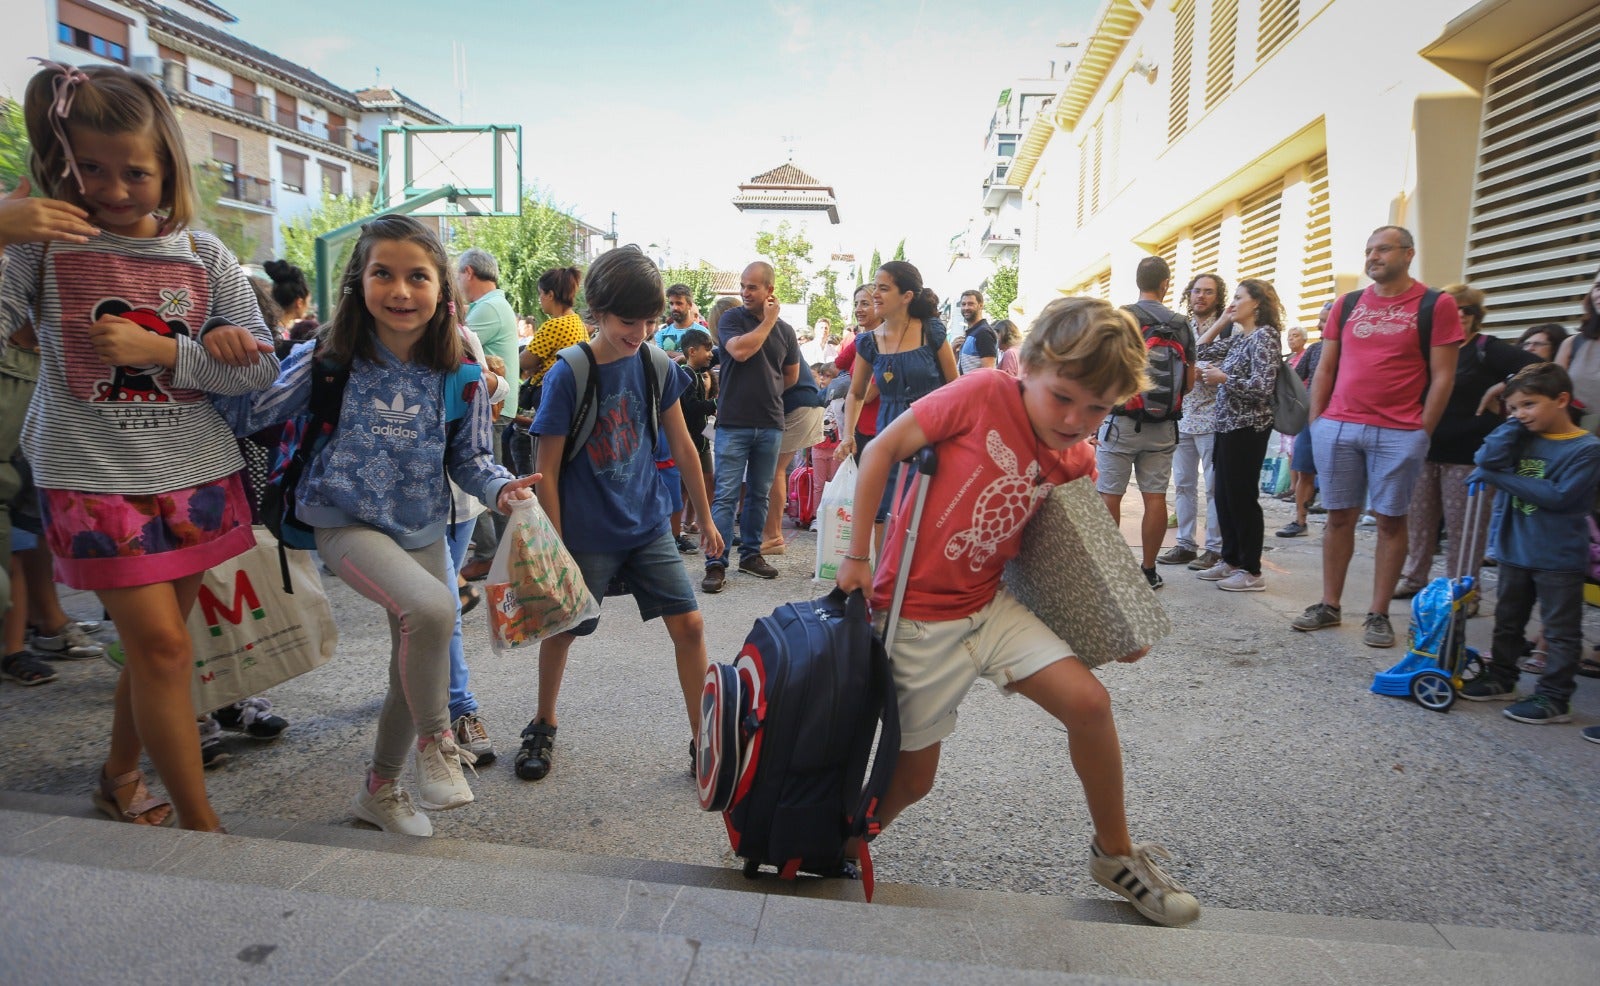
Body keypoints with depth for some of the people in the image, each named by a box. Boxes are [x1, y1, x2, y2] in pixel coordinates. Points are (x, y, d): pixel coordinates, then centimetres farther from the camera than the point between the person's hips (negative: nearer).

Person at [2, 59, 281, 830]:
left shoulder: (203, 256, 2)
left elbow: (259, 367, -2)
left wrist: (161, 351, -14)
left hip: (194, 477, 3)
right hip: (94, 478, -3)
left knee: (154, 641, 15)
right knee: (161, 644, -7)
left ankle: (120, 777, 39)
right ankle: (202, 825, 6)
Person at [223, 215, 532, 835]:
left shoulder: (456, 373, -5)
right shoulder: (331, 359, -10)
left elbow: (469, 457, 0)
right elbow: (250, 414, -4)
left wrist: (500, 487, -18)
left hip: (423, 531, 4)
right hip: (348, 524, -4)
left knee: (415, 663, 13)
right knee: (431, 608, -31)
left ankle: (380, 788, 38)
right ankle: (434, 738, -2)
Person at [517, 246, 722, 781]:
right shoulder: (567, 375, -15)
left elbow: (681, 443, 7)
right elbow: (547, 473, -11)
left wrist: (704, 517, 11)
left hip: (648, 522, 3)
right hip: (587, 533, -3)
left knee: (689, 624, -2)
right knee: (562, 629, 13)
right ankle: (543, 726, 39)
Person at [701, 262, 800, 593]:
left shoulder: (785, 330, 10)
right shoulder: (731, 319, 1)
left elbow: (791, 375, 21)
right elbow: (740, 351, -18)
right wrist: (768, 320, -9)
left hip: (770, 424, 4)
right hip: (733, 423, -4)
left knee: (759, 494, 12)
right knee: (726, 495, -5)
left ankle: (751, 554, 23)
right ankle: (716, 564, -2)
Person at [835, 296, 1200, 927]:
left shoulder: (1077, 463, 0)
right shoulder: (984, 395, -16)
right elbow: (882, 450, -11)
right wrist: (857, 556, -10)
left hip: (990, 603, 4)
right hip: (918, 614, -4)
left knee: (1089, 702, -8)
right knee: (914, 778, 4)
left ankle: (1115, 853, 18)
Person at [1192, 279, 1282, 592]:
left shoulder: (1263, 337, -11)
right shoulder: (1239, 337, 14)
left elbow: (1262, 387, -20)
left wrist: (1222, 379, -14)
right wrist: (1221, 321, 13)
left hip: (1247, 429, -9)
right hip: (1228, 426, 9)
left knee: (1241, 497, -3)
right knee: (1223, 496, 12)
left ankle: (1252, 571, 5)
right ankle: (1231, 560, 22)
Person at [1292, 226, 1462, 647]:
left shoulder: (1436, 305, 1)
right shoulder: (1346, 305, 11)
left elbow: (1442, 377, -1)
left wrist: (1422, 433, -6)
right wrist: (1315, 422, 7)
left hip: (1398, 433, -3)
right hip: (1337, 428, 3)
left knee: (1390, 520, 3)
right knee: (1339, 516, 7)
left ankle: (1379, 614, 11)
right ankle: (1329, 606, 16)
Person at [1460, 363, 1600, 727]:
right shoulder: (1524, 439, 5)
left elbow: (1559, 495, -21)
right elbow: (1488, 458, -11)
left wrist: (1498, 478, -19)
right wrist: (1514, 423, -11)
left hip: (1559, 559, -6)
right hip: (1515, 551, 6)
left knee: (1561, 631, 4)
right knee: (1507, 621, 18)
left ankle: (1554, 698, 9)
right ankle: (1500, 678, 32)